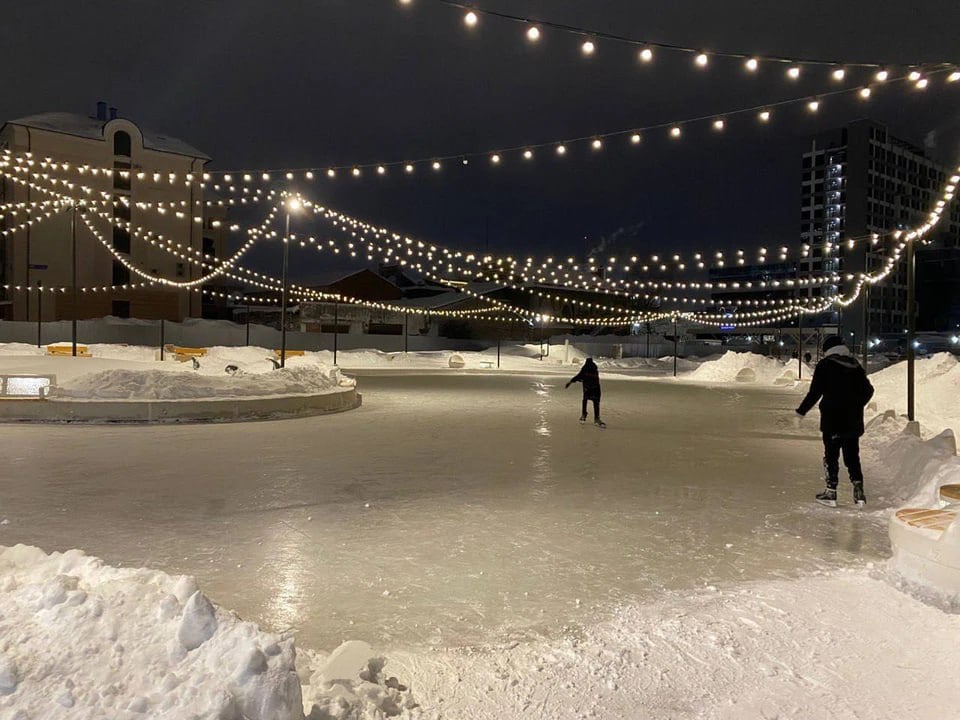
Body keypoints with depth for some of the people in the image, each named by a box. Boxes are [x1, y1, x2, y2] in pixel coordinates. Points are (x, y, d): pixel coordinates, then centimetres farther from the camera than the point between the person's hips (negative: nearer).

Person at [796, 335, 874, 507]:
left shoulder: (825, 365, -7)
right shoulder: (855, 365, 8)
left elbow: (815, 392, -11)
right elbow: (868, 390, 13)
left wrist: (801, 411, -3)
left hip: (832, 419, -5)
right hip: (854, 420, 5)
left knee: (831, 455, 3)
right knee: (852, 455, 13)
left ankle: (831, 493, 6)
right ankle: (858, 491, 8)